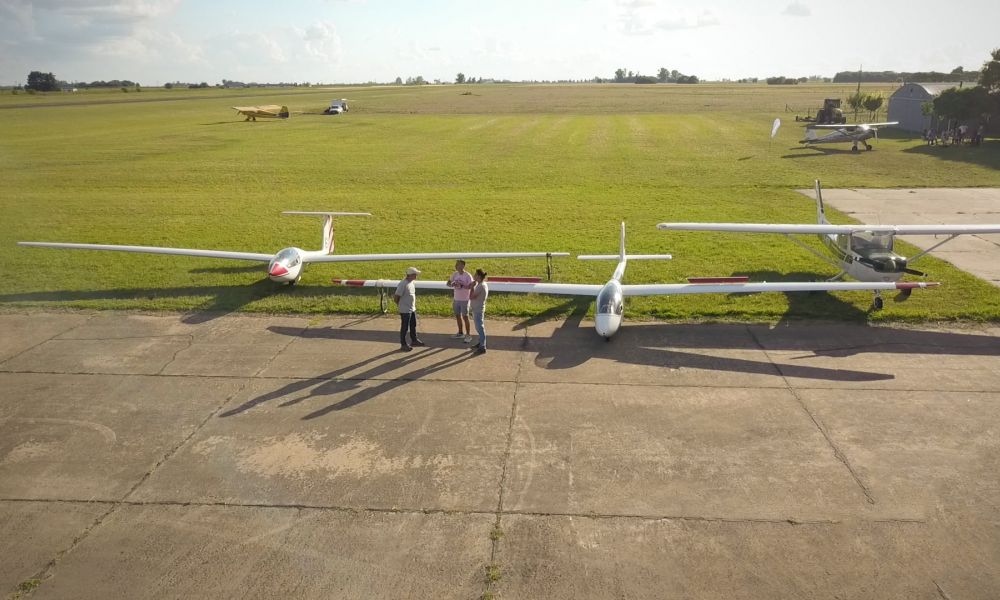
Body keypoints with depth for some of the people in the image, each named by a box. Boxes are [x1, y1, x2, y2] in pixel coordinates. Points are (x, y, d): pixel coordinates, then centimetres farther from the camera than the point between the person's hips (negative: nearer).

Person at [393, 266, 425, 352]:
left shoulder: (411, 282, 5)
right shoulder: (403, 284, -23)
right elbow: (396, 297, -20)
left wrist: (414, 305, 13)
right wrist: (400, 305, -4)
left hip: (412, 309, 9)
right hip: (405, 310, -9)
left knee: (413, 326, 21)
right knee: (404, 328, 3)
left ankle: (414, 340, 37)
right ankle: (403, 344, 15)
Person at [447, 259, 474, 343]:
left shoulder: (467, 276, -15)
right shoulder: (455, 274, 3)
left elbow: (471, 287, -20)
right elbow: (448, 283, 9)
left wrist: (462, 285, -31)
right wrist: (451, 284, -14)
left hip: (464, 300, -7)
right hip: (456, 299, 7)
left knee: (465, 317, -2)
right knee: (457, 316, 15)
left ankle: (468, 335, 7)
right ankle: (460, 333, 30)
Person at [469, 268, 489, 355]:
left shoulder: (481, 286, -24)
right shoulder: (483, 284, 8)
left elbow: (471, 297, -25)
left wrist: (472, 287, -18)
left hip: (478, 310, -11)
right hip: (476, 309, 11)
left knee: (480, 328, -4)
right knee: (479, 327, 21)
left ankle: (483, 348, 1)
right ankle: (481, 343, 35)